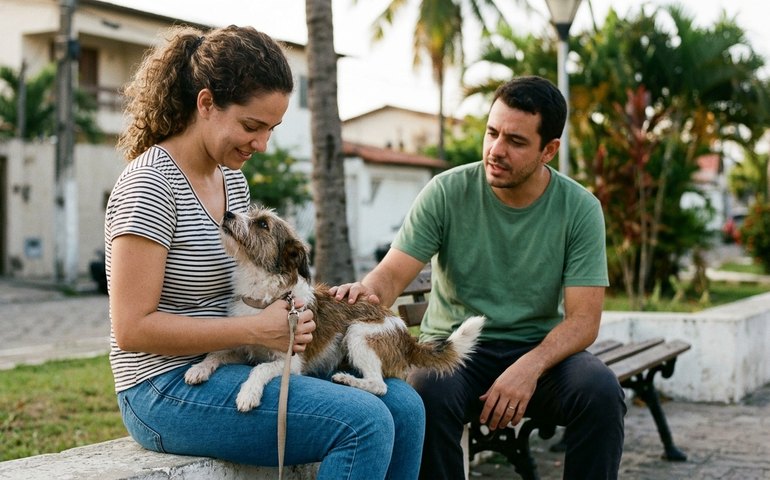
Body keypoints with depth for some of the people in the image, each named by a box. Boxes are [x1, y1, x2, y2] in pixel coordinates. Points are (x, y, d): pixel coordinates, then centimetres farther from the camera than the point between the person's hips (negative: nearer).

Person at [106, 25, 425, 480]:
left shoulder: (234, 179, 10)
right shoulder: (150, 185, -16)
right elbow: (132, 328, -20)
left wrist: (286, 304, 1)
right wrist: (256, 331, -20)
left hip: (230, 368, 9)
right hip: (168, 390, -8)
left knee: (404, 406, -3)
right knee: (364, 424, -22)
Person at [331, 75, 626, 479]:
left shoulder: (579, 208, -6)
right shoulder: (446, 192, -7)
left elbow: (583, 320, -10)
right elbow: (392, 274, -13)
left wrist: (529, 368, -29)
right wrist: (366, 290, -38)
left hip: (539, 348, 1)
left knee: (602, 392, -28)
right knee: (429, 393, -34)